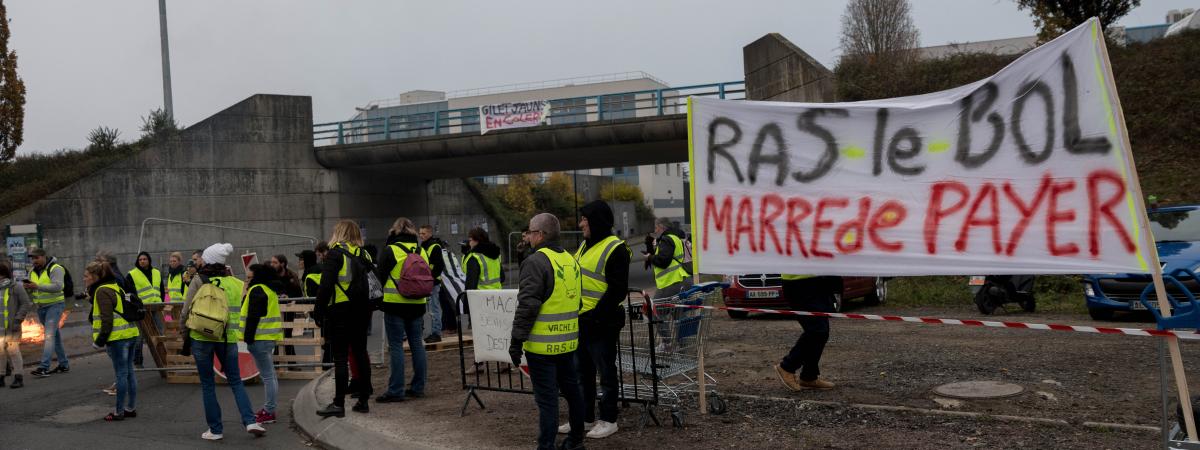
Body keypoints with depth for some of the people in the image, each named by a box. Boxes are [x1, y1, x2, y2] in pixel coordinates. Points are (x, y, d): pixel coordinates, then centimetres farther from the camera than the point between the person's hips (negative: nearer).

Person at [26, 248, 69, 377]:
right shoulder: (32, 272, 11)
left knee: (49, 335, -15)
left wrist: (38, 286, -35)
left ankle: (44, 367, -21)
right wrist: (26, 288, -13)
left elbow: (57, 286, -25)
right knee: (55, 335, 13)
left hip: (55, 305, -7)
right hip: (41, 307, 7)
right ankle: (64, 364, 21)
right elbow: (29, 292, 11)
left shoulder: (55, 269, -11)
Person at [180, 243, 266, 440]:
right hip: (228, 338, 3)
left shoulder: (199, 281, -4)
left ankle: (215, 429, 11)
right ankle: (250, 421, -3)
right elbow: (237, 311, 9)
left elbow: (187, 309, -4)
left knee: (207, 384, 9)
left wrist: (184, 328, 9)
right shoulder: (235, 283, 6)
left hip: (201, 337, -2)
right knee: (236, 381, 13)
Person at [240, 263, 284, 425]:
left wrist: (248, 337, -18)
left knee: (267, 375, -7)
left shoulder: (257, 291, -14)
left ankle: (269, 412, -4)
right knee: (269, 374, 16)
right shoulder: (269, 289, 17)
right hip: (269, 337, 11)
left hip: (260, 338, -11)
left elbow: (253, 316, -20)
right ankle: (268, 409, 24)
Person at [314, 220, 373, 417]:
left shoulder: (335, 254, -9)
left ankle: (339, 403, -2)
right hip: (361, 310, 7)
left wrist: (319, 310, -9)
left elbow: (326, 285, -15)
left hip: (339, 311, -6)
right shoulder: (364, 255, 10)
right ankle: (363, 400, 17)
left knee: (340, 357, -4)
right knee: (360, 353, 12)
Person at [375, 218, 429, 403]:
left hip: (395, 305, -5)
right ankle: (418, 387, 16)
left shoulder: (390, 251, -9)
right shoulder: (422, 252, 8)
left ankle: (396, 390, -3)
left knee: (396, 346, -3)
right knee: (416, 343, 11)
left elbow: (379, 277, -4)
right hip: (417, 305, 6)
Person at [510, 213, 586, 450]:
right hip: (568, 342, 8)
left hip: (542, 344, -8)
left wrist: (516, 341, -14)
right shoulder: (570, 260, 11)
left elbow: (527, 306, -19)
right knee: (571, 389, 18)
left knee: (547, 398, -4)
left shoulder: (536, 262, -15)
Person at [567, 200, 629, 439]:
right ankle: (585, 418, 27)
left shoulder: (615, 249, -14)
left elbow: (618, 290, -19)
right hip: (580, 321, 9)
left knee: (606, 373, 3)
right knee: (582, 372, 16)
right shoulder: (585, 245, 14)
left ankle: (608, 420, 15)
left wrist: (596, 315, -21)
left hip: (601, 324, -9)